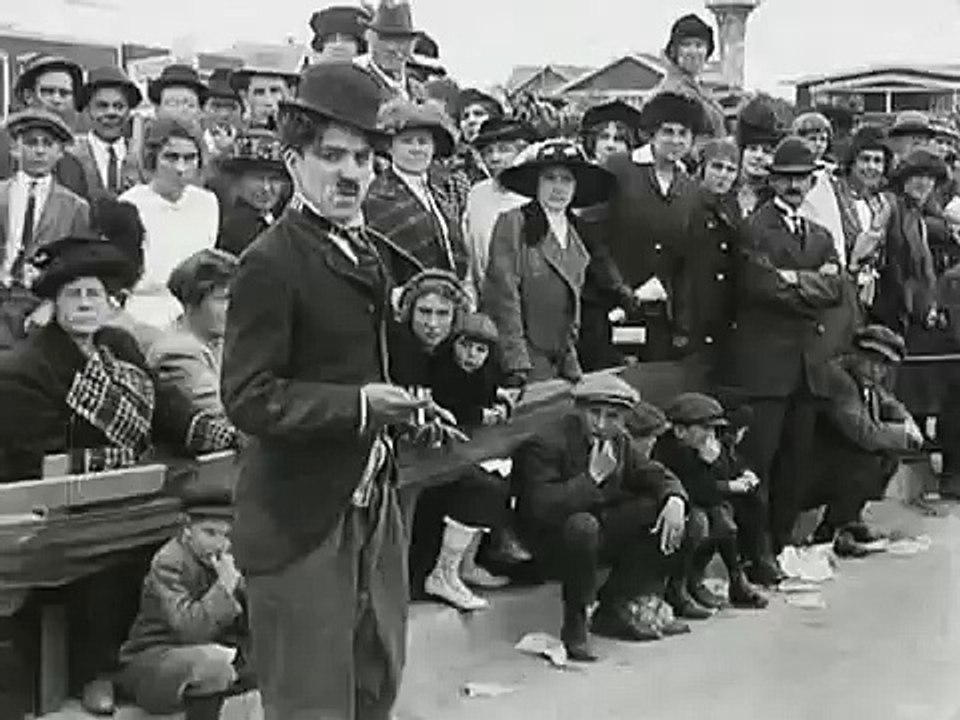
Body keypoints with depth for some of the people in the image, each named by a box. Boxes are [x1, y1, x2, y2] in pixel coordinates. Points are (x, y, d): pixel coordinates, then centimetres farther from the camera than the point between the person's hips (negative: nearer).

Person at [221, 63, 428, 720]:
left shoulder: (366, 250, 12)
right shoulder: (271, 263, -17)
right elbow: (249, 398, -20)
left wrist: (402, 406, 12)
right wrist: (356, 405, -26)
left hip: (373, 502, 9)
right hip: (302, 519, -9)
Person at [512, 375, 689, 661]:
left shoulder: (620, 443, 1)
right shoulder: (546, 444, -21)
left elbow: (657, 476, 7)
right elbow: (540, 508, -31)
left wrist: (674, 499, -17)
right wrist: (592, 477, -32)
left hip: (600, 535, 7)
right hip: (553, 545, -7)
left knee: (661, 510, -6)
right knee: (582, 525, -38)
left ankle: (616, 609, 2)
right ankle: (575, 625, -18)